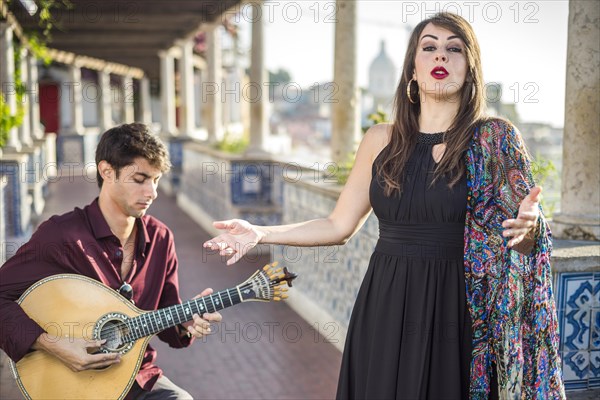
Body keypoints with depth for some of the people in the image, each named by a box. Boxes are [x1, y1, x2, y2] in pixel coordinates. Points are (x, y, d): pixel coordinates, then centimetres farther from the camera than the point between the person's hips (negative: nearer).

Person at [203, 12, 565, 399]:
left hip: (456, 311, -2)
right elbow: (339, 225, 8)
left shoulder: (495, 140, -4)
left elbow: (519, 238, -2)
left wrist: (529, 226, -24)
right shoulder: (381, 140, 4)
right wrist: (260, 233, 0)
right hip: (385, 309, 3)